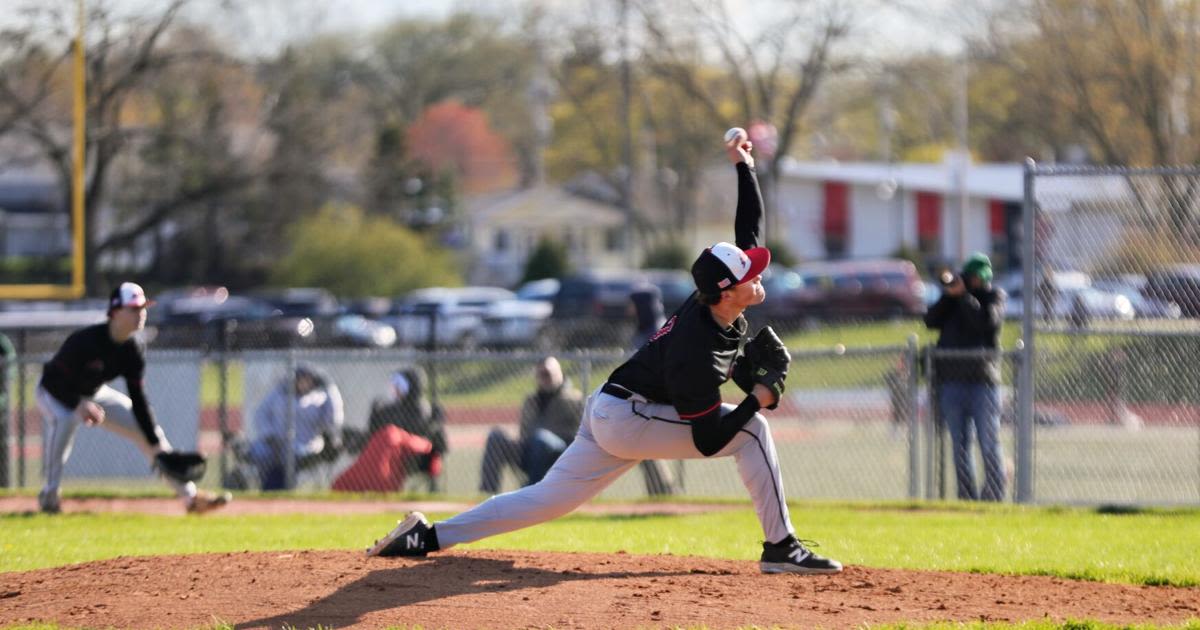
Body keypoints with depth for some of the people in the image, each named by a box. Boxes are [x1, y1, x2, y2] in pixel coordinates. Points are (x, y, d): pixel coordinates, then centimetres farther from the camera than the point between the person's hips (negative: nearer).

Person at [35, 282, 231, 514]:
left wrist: (155, 444, -15)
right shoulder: (85, 341, -34)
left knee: (149, 430, -1)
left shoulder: (134, 348, -15)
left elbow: (138, 399, -11)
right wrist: (79, 405, -46)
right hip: (54, 393, -6)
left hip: (93, 393, 6)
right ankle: (50, 494, -27)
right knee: (64, 420, -40)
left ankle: (191, 496, 7)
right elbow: (53, 379, -30)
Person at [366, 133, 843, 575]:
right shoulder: (697, 350, -27)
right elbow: (708, 441, -24)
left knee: (548, 498, 9)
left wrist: (743, 166, 10)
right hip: (627, 419, -9)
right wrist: (756, 399, -24)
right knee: (752, 430, -11)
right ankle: (780, 548, -7)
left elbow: (749, 224, 11)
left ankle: (427, 537, 7)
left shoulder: (713, 304, -2)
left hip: (607, 412, 9)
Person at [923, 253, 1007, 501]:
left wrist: (964, 295, -11)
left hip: (983, 380, -4)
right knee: (960, 443, 5)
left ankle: (994, 496, -5)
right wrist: (948, 295, -7)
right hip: (951, 380, 4)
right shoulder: (953, 297, 15)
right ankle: (967, 497, 8)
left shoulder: (994, 297, 5)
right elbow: (931, 321, 4)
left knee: (989, 442, -7)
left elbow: (987, 320, -14)